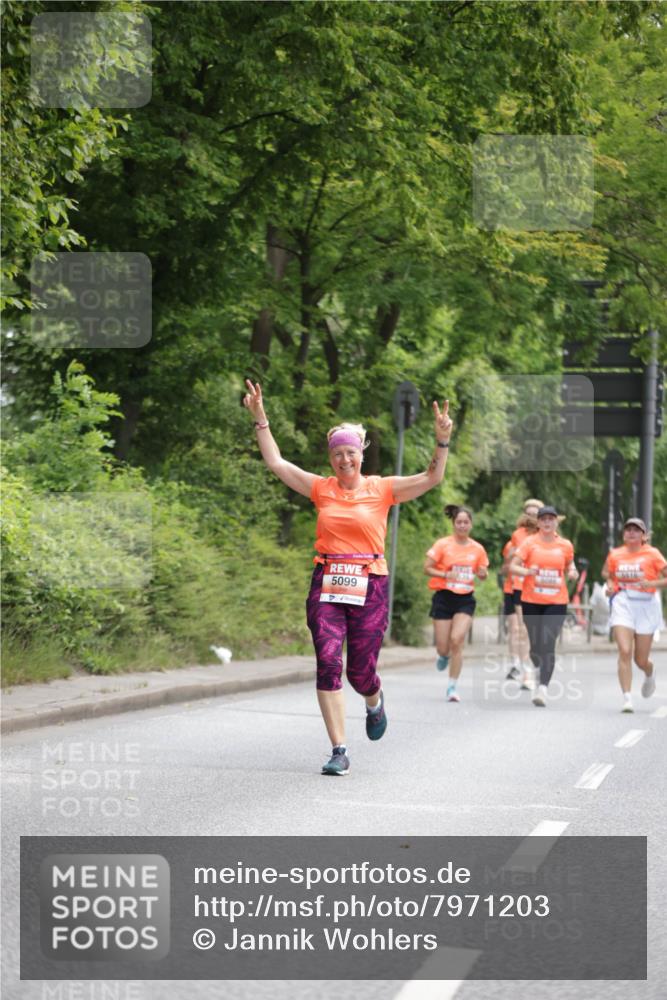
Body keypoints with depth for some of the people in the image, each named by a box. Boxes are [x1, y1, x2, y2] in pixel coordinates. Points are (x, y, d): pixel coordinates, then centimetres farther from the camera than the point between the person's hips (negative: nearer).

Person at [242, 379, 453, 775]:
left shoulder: (382, 489, 3)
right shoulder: (321, 488, 8)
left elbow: (432, 478, -4)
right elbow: (276, 462, 10)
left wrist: (442, 441, -18)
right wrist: (260, 419, 5)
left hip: (369, 586, -2)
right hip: (327, 584, 2)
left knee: (360, 671, 1)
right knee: (328, 661, -11)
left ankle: (375, 701, 41)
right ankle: (339, 751, -9)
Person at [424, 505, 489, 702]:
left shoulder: (477, 549, 5)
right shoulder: (443, 544, -3)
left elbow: (483, 575, 16)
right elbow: (427, 568, -4)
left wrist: (481, 573, -8)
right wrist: (446, 575, -20)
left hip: (465, 599, 1)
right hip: (444, 597, -1)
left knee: (457, 639, -18)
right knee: (443, 647, -1)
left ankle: (452, 687, -8)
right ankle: (444, 656, 40)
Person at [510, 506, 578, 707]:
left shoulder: (565, 545, 5)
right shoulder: (530, 543, 0)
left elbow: (569, 566, 20)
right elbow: (513, 566, -3)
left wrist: (572, 573, -3)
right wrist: (527, 571, -22)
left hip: (556, 602, 0)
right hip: (531, 601, 0)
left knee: (548, 644, -15)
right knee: (536, 644, 9)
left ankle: (543, 687, -19)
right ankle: (538, 669, 43)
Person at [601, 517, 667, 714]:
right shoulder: (615, 555, 6)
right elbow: (607, 573, 23)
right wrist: (610, 585, 3)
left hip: (646, 605, -1)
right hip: (622, 604, 1)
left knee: (641, 660, 6)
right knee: (624, 651, -18)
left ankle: (650, 673, 45)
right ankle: (627, 698, -15)